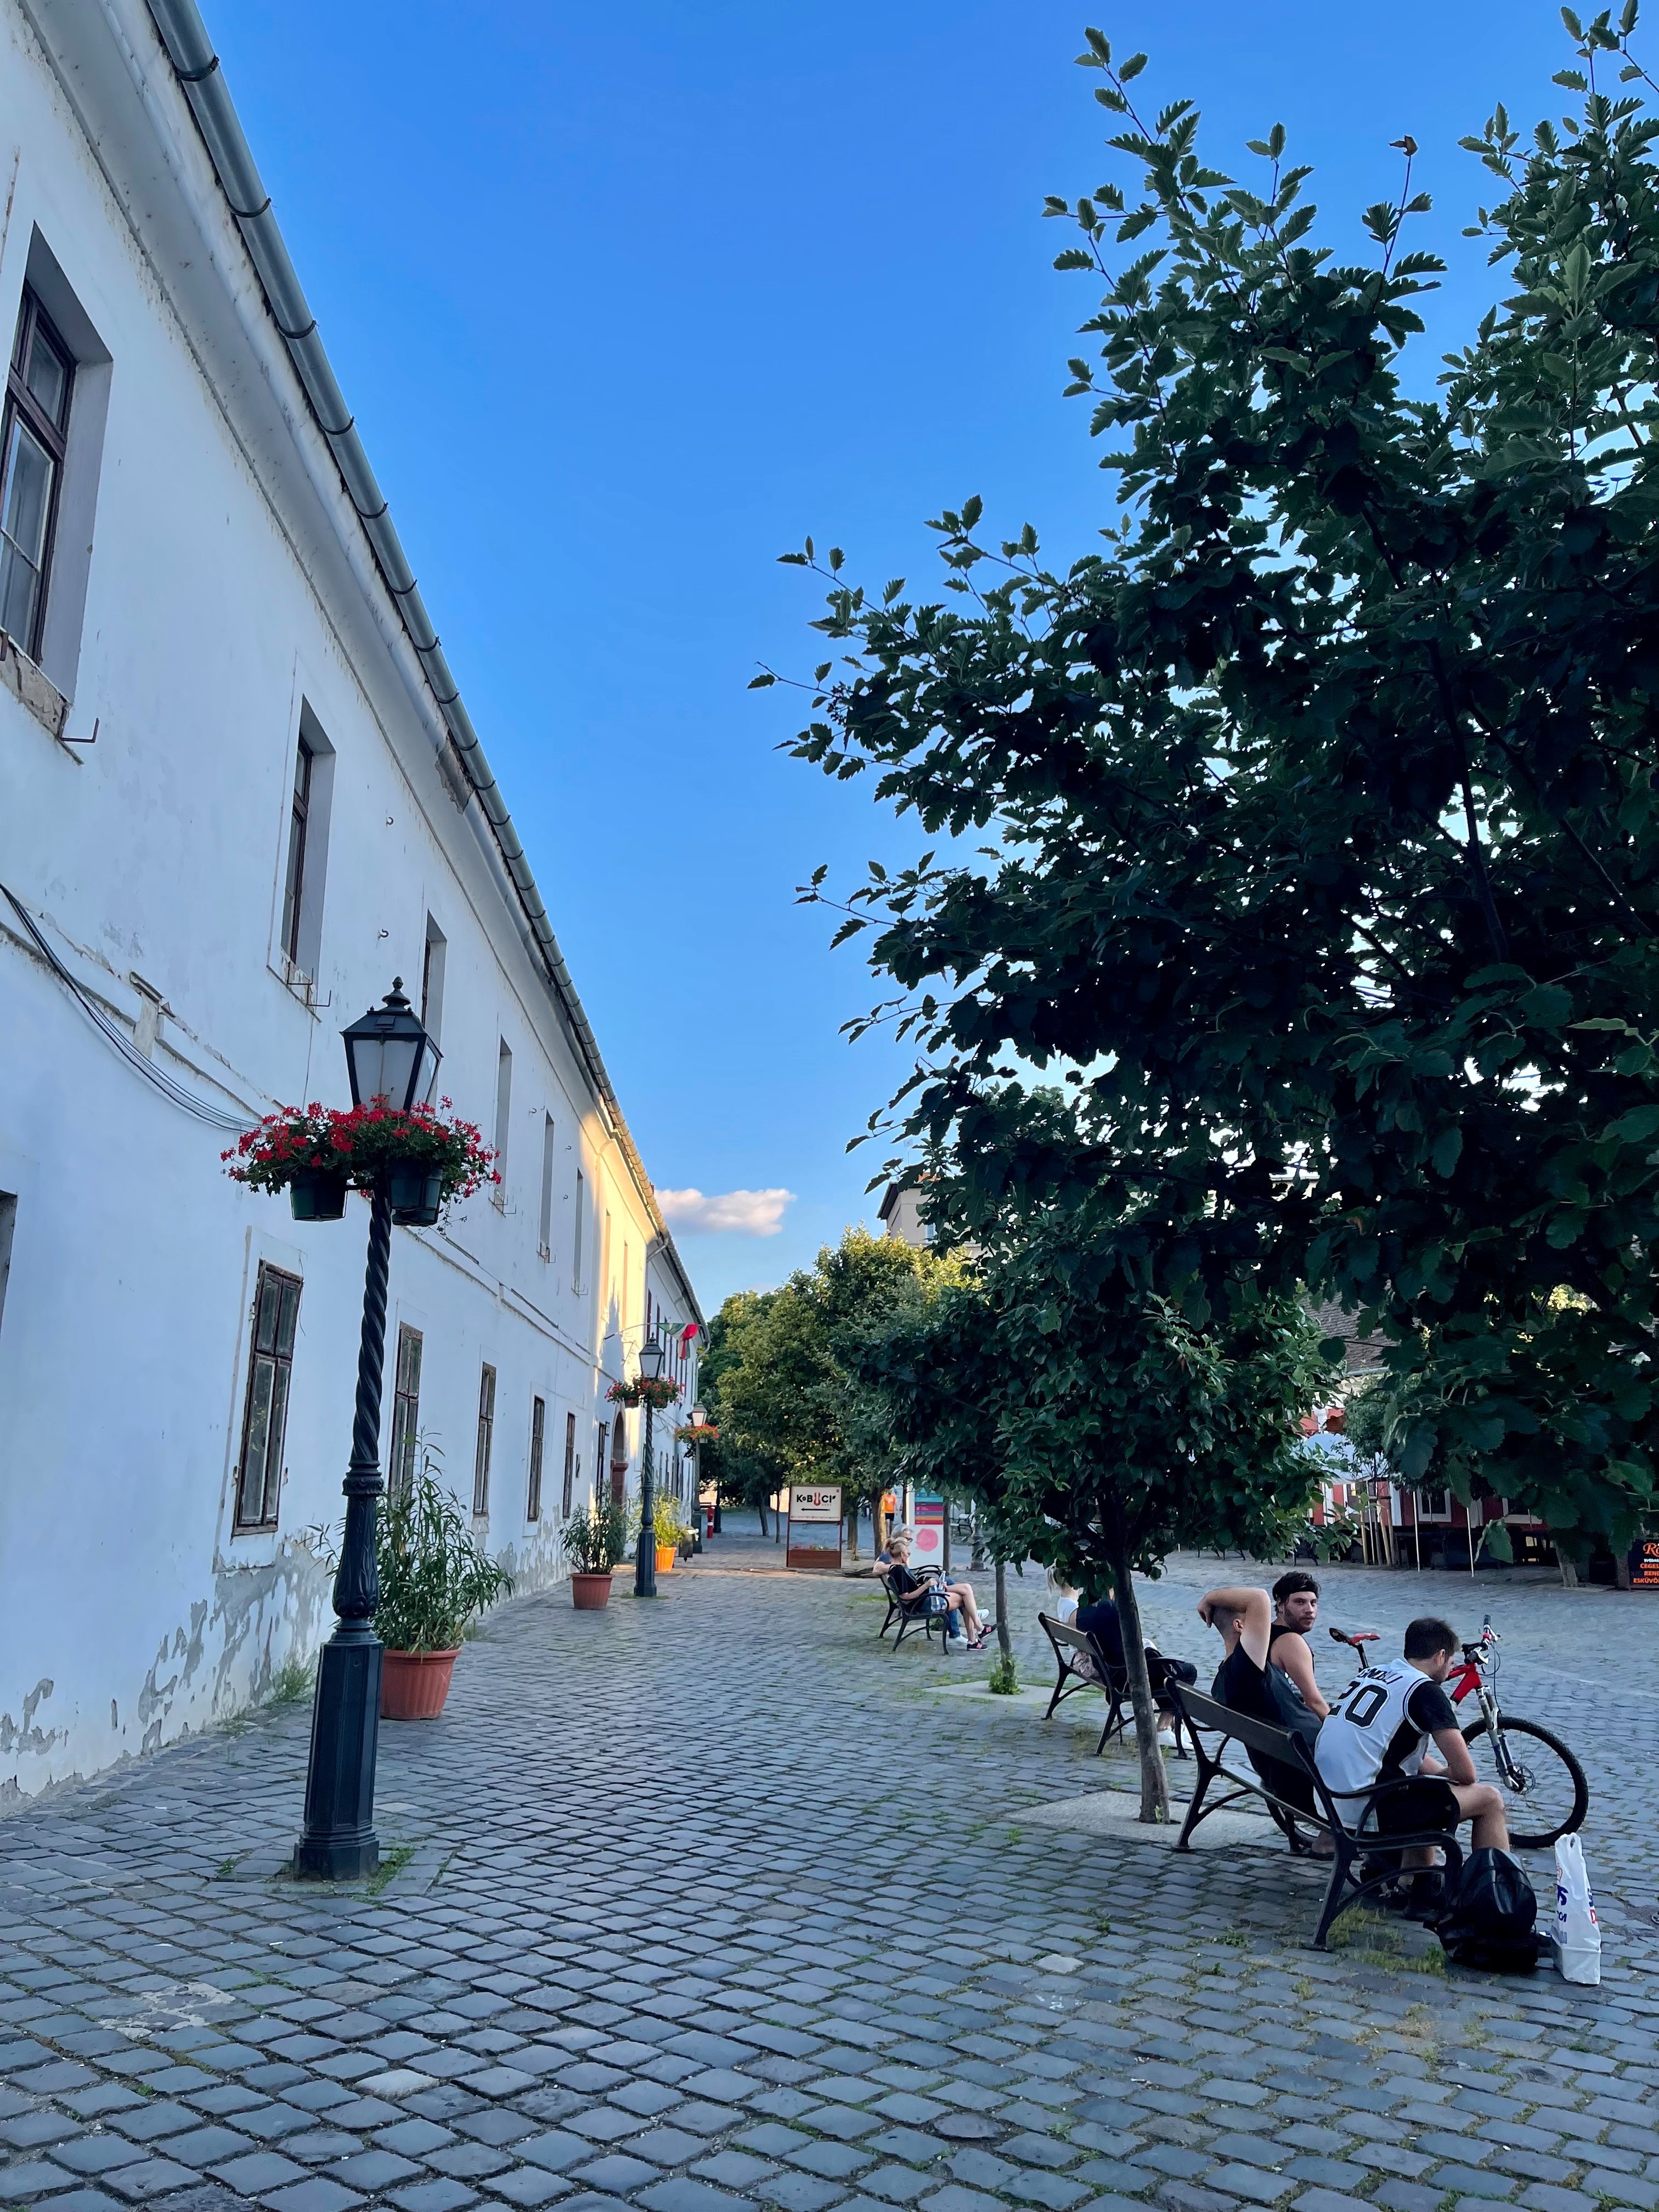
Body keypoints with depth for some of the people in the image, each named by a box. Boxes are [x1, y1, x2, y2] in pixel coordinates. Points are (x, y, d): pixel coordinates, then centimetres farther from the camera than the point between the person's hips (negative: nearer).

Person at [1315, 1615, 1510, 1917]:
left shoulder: (1369, 1674, 16)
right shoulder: (1425, 1690, -8)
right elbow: (1465, 1773, -7)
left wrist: (1435, 1771, 19)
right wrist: (1443, 1773, 13)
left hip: (1329, 1802, 8)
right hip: (1368, 1809, -8)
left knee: (1422, 1789, 34)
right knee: (1490, 1799, 5)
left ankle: (1424, 1891, 35)